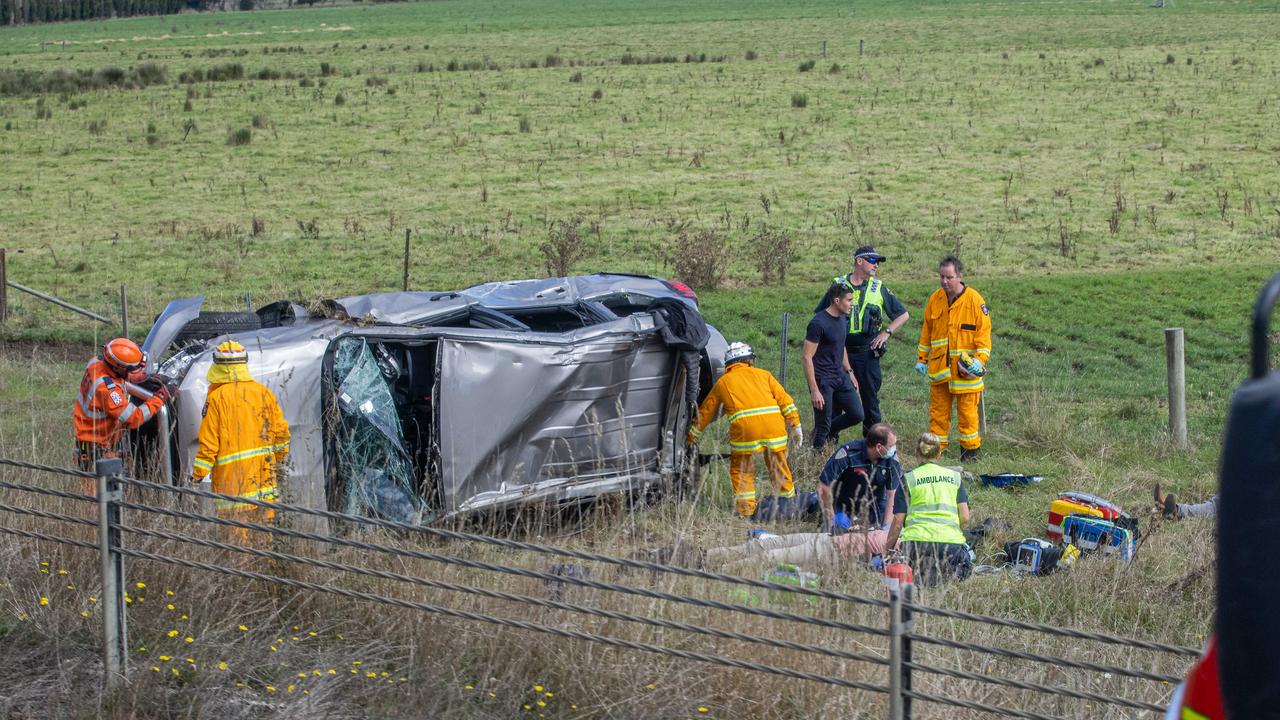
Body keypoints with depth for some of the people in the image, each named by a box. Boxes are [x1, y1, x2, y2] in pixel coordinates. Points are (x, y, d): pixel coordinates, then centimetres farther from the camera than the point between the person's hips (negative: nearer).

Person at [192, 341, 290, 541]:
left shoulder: (217, 397, -9)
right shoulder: (263, 392, 5)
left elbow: (209, 440, -10)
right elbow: (281, 430, 10)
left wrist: (199, 473, -4)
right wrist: (280, 459, 25)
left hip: (231, 475, -5)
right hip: (263, 472, 5)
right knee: (263, 523, 12)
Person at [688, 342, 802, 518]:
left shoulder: (722, 382, 22)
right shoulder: (763, 374, 23)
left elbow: (705, 412, 29)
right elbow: (784, 400, 15)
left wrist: (692, 436, 39)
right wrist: (795, 425, 17)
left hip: (744, 426, -2)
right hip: (773, 424, 2)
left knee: (741, 470, 13)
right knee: (778, 464, 17)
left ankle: (745, 508, 6)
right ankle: (788, 500, 24)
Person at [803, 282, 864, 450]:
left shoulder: (843, 319, 7)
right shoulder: (818, 323, -19)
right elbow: (806, 357, -19)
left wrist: (849, 371, 19)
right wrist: (814, 391, -21)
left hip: (840, 377, 8)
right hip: (823, 380, -8)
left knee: (857, 415, 4)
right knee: (824, 424, -3)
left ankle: (829, 432, 27)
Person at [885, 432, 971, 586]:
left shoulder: (908, 479, 10)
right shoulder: (954, 476, 17)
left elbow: (898, 522, 6)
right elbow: (965, 517, 10)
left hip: (917, 540, -2)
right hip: (951, 541, 2)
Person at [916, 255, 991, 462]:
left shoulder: (974, 300, -8)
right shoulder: (935, 299, 6)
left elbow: (984, 331, -7)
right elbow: (927, 330, 16)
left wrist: (980, 359, -16)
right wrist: (922, 358, 15)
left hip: (965, 368, -4)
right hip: (939, 366, 4)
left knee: (967, 411, 1)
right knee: (938, 409, 7)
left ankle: (970, 449, 12)